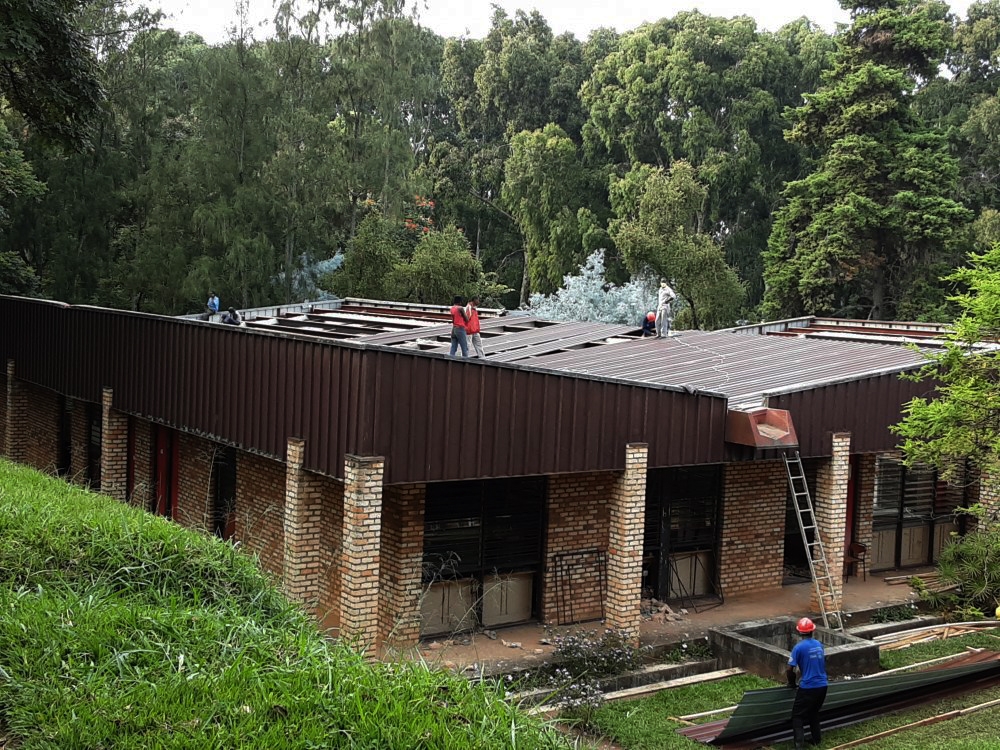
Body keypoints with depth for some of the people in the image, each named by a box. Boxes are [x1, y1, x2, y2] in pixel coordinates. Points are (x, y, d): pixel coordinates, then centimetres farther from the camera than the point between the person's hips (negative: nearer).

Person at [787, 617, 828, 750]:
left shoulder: (799, 647, -12)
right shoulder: (819, 644, 6)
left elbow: (790, 670, -10)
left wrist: (792, 683, 8)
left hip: (808, 688, -6)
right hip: (822, 686, 6)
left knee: (797, 716, 2)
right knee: (814, 712, 27)